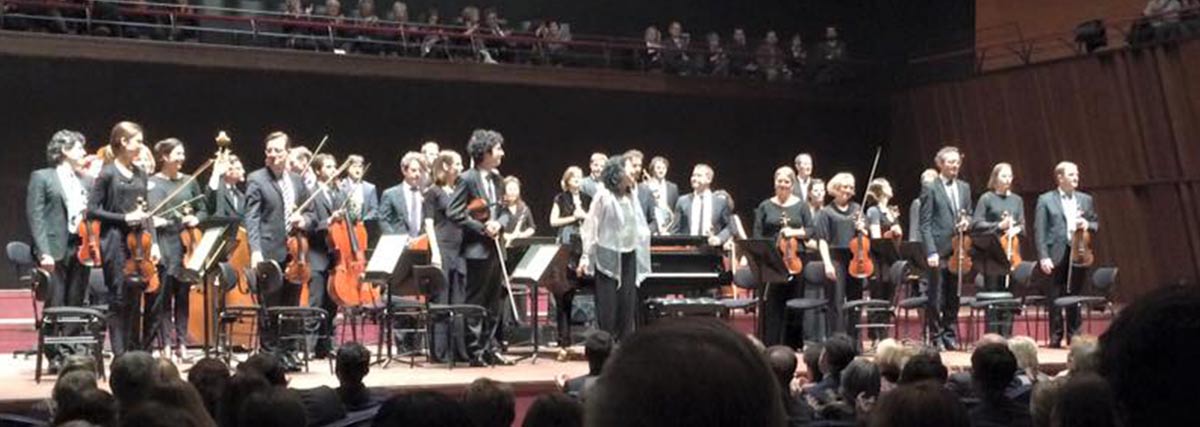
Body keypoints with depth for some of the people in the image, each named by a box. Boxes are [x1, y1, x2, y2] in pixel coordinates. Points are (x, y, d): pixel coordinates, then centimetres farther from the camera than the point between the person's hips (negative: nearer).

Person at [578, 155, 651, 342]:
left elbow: (640, 228, 17)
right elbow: (591, 228, -6)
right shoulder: (603, 197, -7)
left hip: (628, 255, 5)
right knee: (607, 304, -2)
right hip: (608, 255, -5)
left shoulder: (631, 197, 8)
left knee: (628, 302, 5)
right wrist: (586, 257, -9)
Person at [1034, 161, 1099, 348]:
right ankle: (1055, 337, 9)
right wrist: (1043, 257, -13)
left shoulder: (1086, 199, 13)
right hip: (1057, 255, -3)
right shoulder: (1045, 200, 1)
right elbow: (1039, 231, -4)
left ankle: (1074, 335, 14)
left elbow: (1096, 224, 19)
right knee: (1055, 298, 2)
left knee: (1075, 296, 6)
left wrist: (1088, 225, -5)